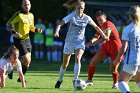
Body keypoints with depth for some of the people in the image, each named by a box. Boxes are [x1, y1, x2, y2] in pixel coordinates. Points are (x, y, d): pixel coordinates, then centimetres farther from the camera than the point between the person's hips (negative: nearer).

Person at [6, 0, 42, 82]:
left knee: (28, 61, 7)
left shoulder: (31, 15, 9)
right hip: (19, 40, -7)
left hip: (27, 39, 7)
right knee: (26, 60, -12)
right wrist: (14, 32, -29)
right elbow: (8, 24, -14)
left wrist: (37, 30, 1)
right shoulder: (18, 15, -14)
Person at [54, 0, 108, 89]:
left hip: (80, 41, 0)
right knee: (65, 64, 7)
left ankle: (75, 80, -19)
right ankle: (60, 80, 31)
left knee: (77, 58, -26)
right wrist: (57, 31, -42)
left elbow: (96, 27, 7)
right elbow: (60, 24, -24)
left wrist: (104, 35, 7)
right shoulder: (72, 16, -14)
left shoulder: (86, 18, -7)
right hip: (70, 41, 0)